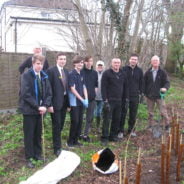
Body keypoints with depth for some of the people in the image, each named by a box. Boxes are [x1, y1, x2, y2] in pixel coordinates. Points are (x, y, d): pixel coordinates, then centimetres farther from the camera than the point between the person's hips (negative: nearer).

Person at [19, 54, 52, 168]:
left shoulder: (44, 76, 6)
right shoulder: (26, 75, -9)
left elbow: (49, 93, 6)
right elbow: (26, 94, -17)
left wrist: (45, 106, -10)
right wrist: (37, 107, -19)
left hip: (41, 110, 5)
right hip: (29, 110, -4)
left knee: (38, 134, 13)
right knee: (29, 134, 5)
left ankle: (38, 154, 27)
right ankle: (29, 158, 15)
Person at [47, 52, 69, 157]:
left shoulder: (66, 71, 13)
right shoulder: (51, 71, -9)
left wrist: (69, 103, 10)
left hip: (64, 101, 6)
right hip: (56, 102, -6)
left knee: (61, 125, 14)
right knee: (57, 125, -1)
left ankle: (57, 142, 33)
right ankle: (57, 148, 10)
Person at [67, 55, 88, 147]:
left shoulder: (81, 74, 12)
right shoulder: (72, 74, -9)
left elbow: (84, 87, 12)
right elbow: (72, 89, -14)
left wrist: (86, 99, -2)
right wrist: (82, 99, -14)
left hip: (81, 102, 7)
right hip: (74, 102, -7)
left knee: (80, 121, 9)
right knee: (75, 122, -4)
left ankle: (76, 140, 21)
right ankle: (70, 141, 10)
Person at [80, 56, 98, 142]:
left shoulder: (94, 73, 10)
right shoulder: (81, 72, -4)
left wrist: (94, 93, 4)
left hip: (92, 98, 4)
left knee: (90, 118, 8)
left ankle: (85, 134, 18)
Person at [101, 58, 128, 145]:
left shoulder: (123, 74, 11)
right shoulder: (106, 73, -5)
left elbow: (125, 87, 17)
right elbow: (103, 87, -10)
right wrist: (105, 100, -15)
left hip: (119, 100, 5)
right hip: (109, 100, -5)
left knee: (117, 119, 10)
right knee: (107, 119, -4)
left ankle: (113, 135, 23)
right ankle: (104, 138, 3)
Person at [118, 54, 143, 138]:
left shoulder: (139, 71, 6)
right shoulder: (124, 69, -2)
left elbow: (141, 83, 11)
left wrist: (140, 93, 5)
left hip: (135, 96, 3)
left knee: (133, 114, 10)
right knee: (123, 114, 1)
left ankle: (131, 129, 24)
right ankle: (121, 131, 10)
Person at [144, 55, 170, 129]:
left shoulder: (162, 72, -3)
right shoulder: (148, 72, 1)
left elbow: (167, 82, -6)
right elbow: (144, 83, 5)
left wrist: (165, 88, -27)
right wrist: (145, 93, 0)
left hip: (159, 96, -2)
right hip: (149, 96, 2)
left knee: (163, 112, -3)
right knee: (150, 113, 13)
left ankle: (167, 127, 10)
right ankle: (150, 126, 26)